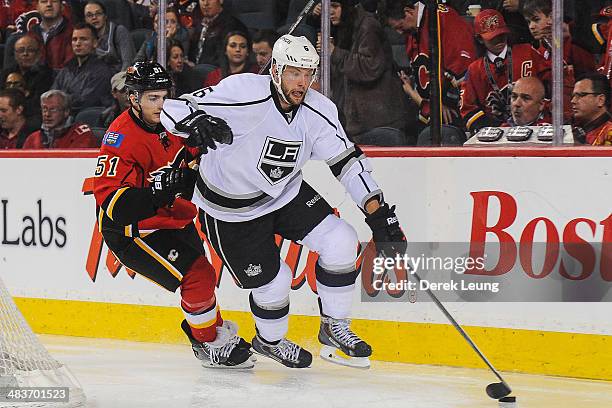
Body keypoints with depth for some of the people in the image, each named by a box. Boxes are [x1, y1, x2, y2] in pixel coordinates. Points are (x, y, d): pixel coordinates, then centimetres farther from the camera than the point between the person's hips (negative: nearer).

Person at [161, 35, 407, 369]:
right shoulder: (245, 95, -28)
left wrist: (378, 214, -14)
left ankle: (334, 328, 9)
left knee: (340, 241, -11)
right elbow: (172, 110, -26)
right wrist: (194, 122, -50)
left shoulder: (318, 111, -12)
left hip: (286, 192, 5)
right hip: (232, 210, -5)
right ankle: (269, 341, 31)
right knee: (272, 281, -3)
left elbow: (347, 162, -5)